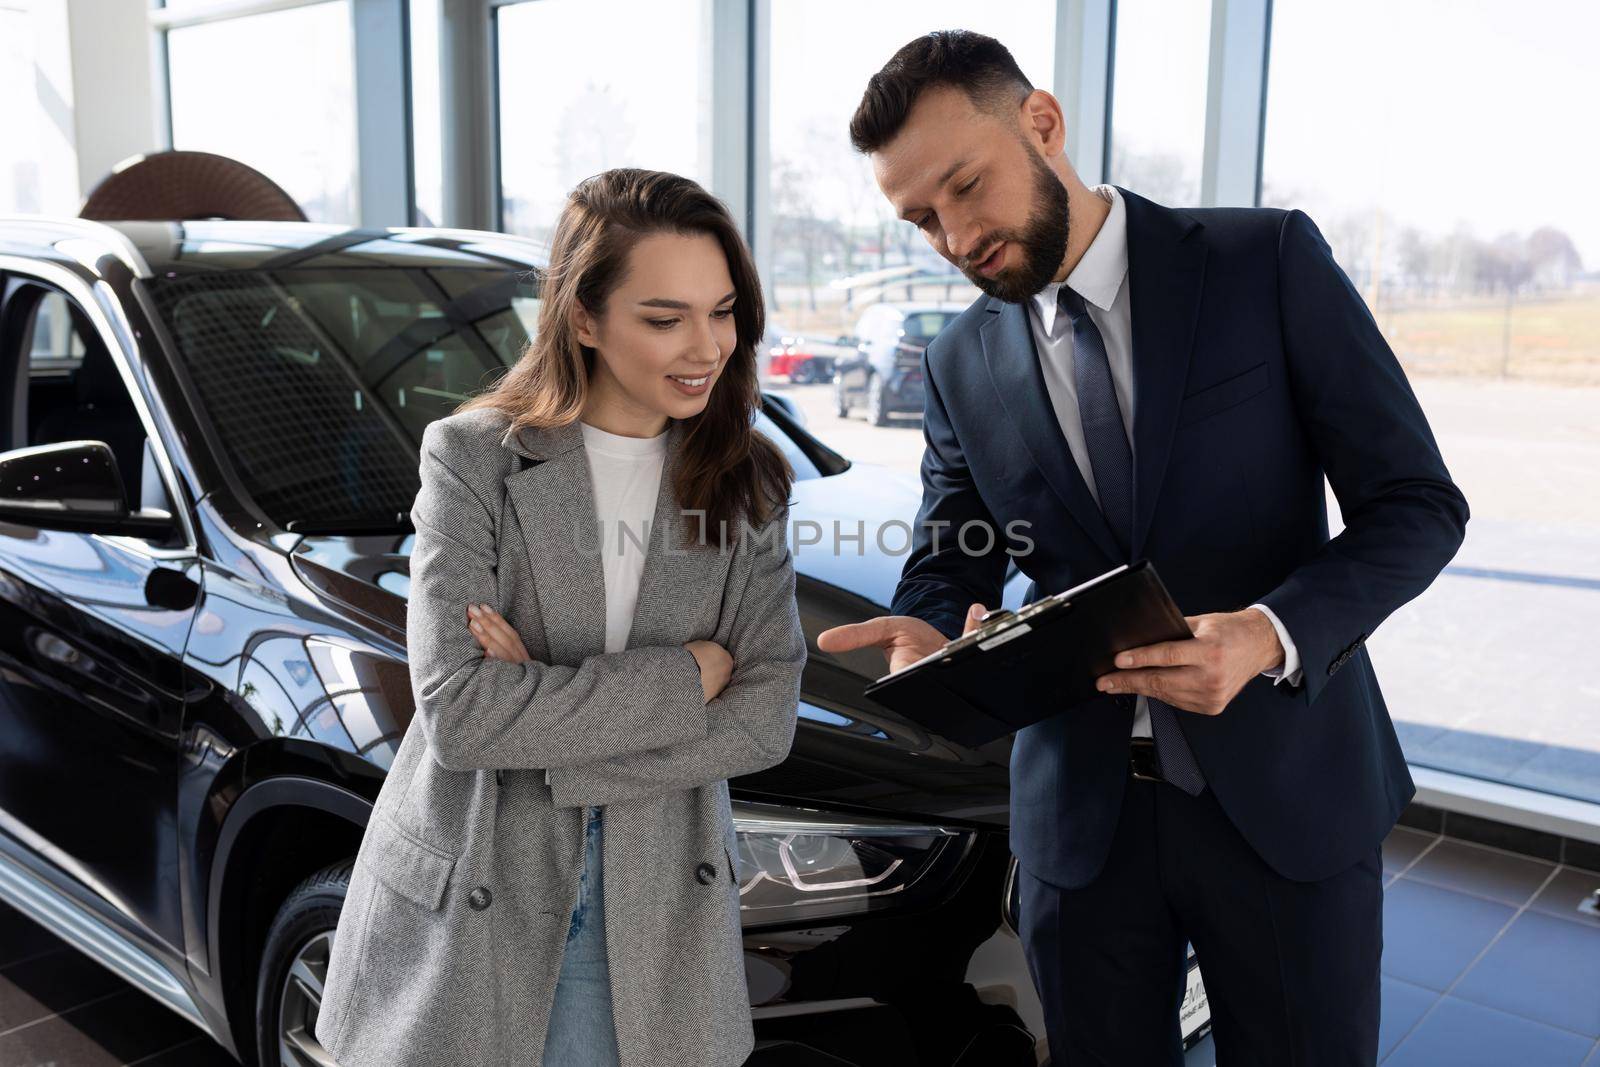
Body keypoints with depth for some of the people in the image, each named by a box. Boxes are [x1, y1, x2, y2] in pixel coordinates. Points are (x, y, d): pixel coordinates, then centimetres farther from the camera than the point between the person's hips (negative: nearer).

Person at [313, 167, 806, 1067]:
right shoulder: (473, 459, -11)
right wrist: (683, 675, -17)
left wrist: (547, 721, -18)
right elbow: (460, 713, -19)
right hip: (465, 915, -2)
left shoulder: (750, 483, -1)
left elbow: (765, 718, -9)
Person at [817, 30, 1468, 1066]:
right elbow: (948, 561, 6)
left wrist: (1273, 634, -26)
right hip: (1081, 813, 3)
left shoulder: (1270, 259, -7)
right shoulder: (962, 363, 3)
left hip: (1289, 792, -2)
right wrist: (924, 633, -18)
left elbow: (1417, 503, -8)